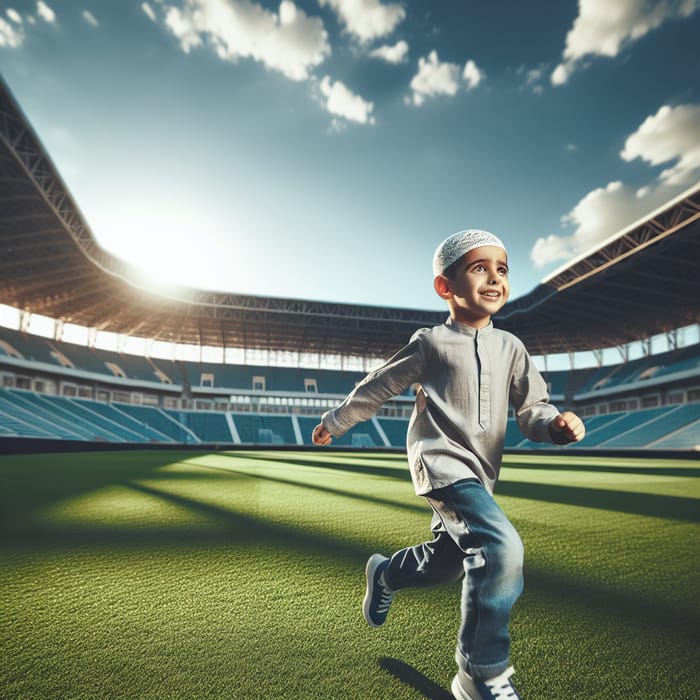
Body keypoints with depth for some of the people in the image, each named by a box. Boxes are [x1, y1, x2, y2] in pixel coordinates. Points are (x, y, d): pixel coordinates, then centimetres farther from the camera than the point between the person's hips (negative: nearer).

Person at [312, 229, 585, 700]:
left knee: (448, 562, 18)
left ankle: (385, 573, 49)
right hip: (441, 463, -6)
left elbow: (532, 408, 6)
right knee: (502, 546, -25)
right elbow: (379, 387, 3)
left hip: (482, 473, 7)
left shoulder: (510, 347, 7)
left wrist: (557, 424, -17)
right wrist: (334, 422, 12)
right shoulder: (430, 344, -5)